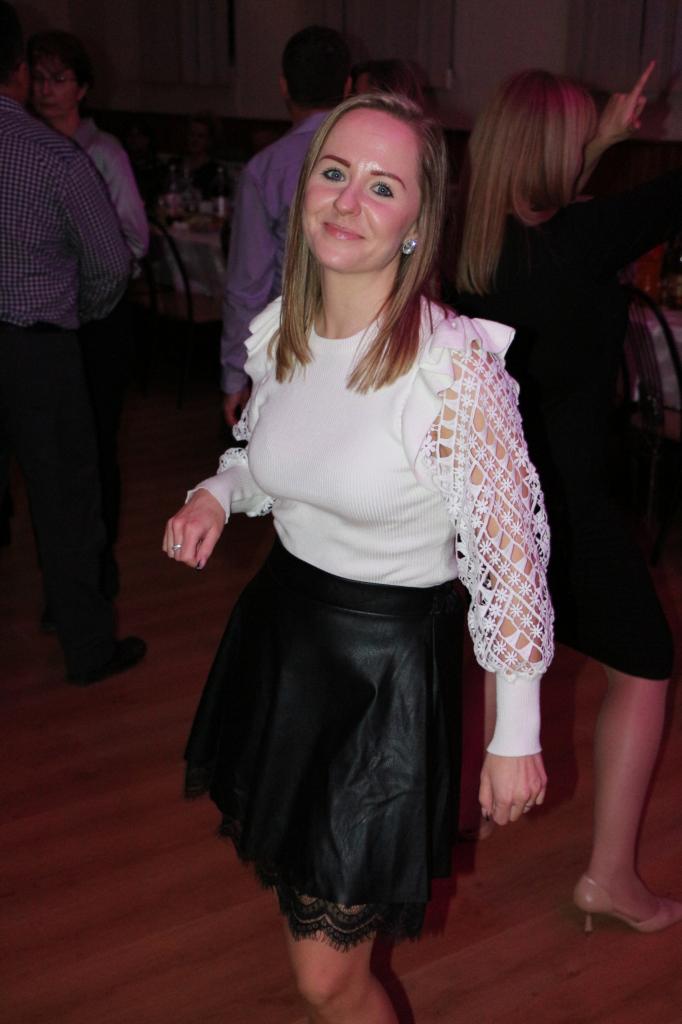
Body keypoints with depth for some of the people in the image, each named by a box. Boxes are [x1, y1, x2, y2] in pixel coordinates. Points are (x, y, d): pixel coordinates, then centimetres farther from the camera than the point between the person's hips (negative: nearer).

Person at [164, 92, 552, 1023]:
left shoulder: (454, 366, -24)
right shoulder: (279, 332, -4)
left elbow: (510, 559, -18)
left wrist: (516, 736, -12)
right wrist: (219, 491, -6)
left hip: (388, 660, -6)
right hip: (280, 627, 7)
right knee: (295, 864, 28)